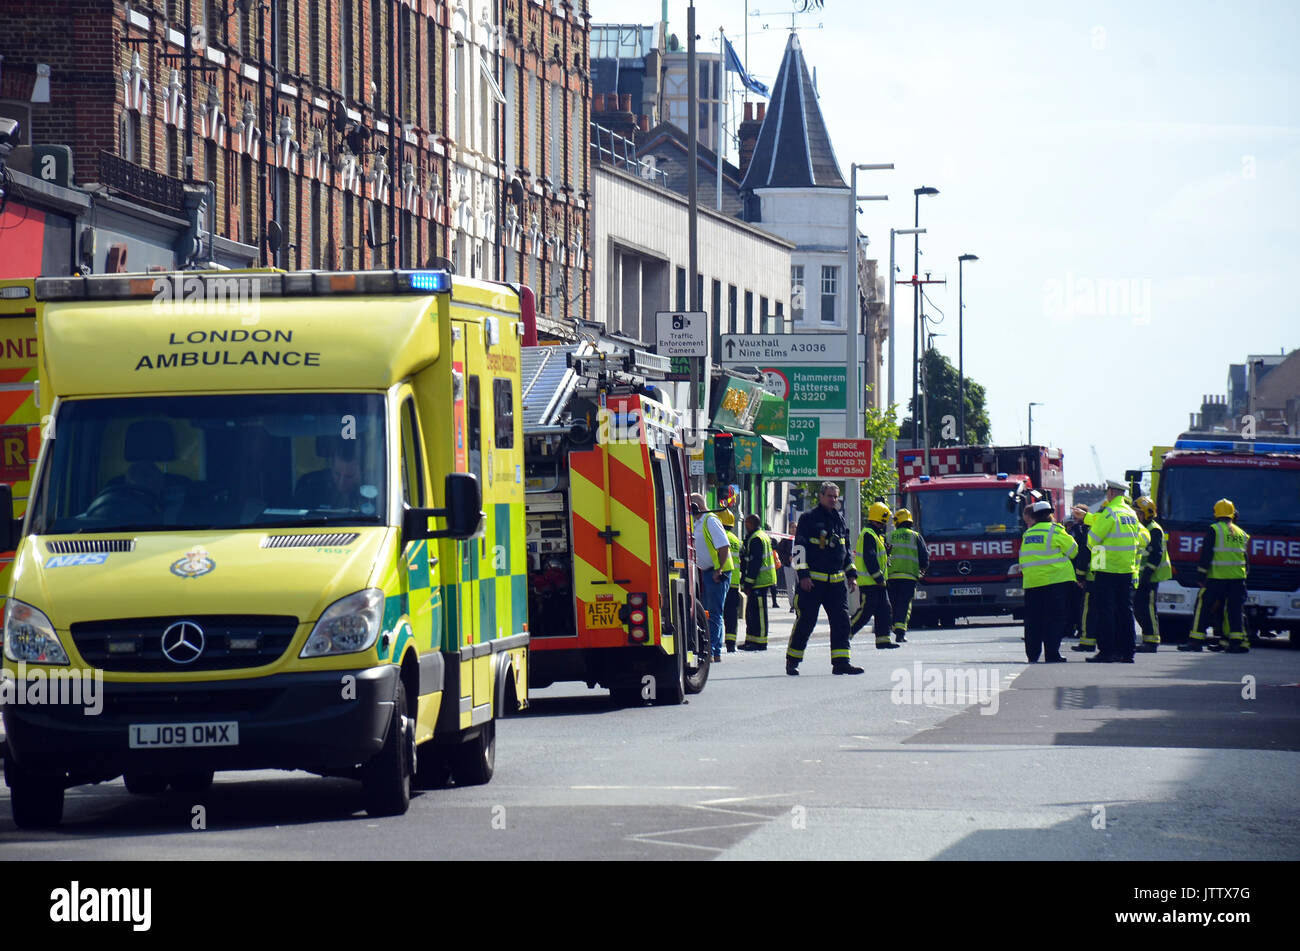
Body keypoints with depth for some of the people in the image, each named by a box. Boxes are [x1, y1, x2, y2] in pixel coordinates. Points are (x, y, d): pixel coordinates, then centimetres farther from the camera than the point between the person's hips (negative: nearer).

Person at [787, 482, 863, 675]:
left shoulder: (840, 520, 16)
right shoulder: (808, 519, -2)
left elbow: (846, 551, 25)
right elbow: (799, 548, -6)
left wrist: (851, 573, 17)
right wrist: (803, 574, -13)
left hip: (836, 580, 6)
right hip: (813, 580, -6)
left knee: (841, 621, -2)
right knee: (805, 621, -3)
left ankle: (840, 662, -1)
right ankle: (792, 661, 9)